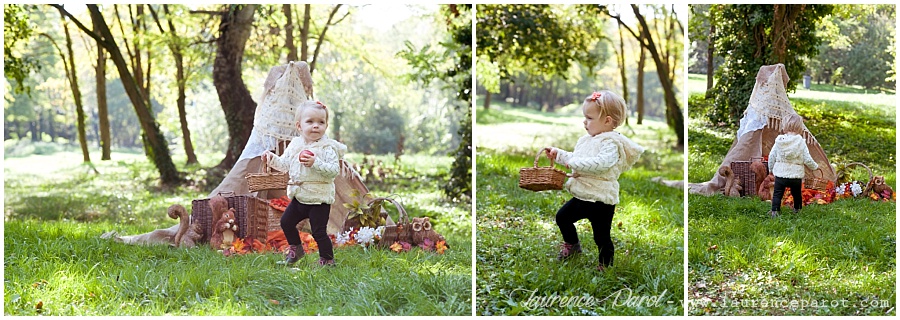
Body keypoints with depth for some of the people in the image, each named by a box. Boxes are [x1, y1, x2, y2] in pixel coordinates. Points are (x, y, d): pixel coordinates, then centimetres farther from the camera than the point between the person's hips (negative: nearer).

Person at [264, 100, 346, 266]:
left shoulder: (327, 147, -14)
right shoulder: (295, 144, 5)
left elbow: (334, 170, -23)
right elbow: (285, 164, 16)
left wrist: (315, 163, -32)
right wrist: (272, 158, -1)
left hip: (319, 198, -7)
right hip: (299, 196, 7)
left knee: (318, 232, -5)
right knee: (286, 221, 17)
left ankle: (327, 259, 13)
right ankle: (295, 248, 38)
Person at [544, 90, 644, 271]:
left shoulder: (611, 143, -18)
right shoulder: (587, 140, 11)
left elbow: (602, 163, -35)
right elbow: (574, 158, 26)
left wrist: (575, 162, -32)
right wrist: (558, 154, 15)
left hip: (600, 201, -9)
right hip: (581, 196, 9)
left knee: (601, 236, 1)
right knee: (562, 217, 18)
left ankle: (605, 266, 21)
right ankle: (572, 245, 42)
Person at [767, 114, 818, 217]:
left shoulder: (779, 141, -5)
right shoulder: (801, 142, -8)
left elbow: (771, 156, 1)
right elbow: (807, 159, -7)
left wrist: (771, 169, 18)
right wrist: (815, 166, 13)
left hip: (780, 174, 0)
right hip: (796, 175, 0)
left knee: (777, 193, 6)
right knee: (796, 193, 20)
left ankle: (774, 211, -7)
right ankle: (797, 209, 34)